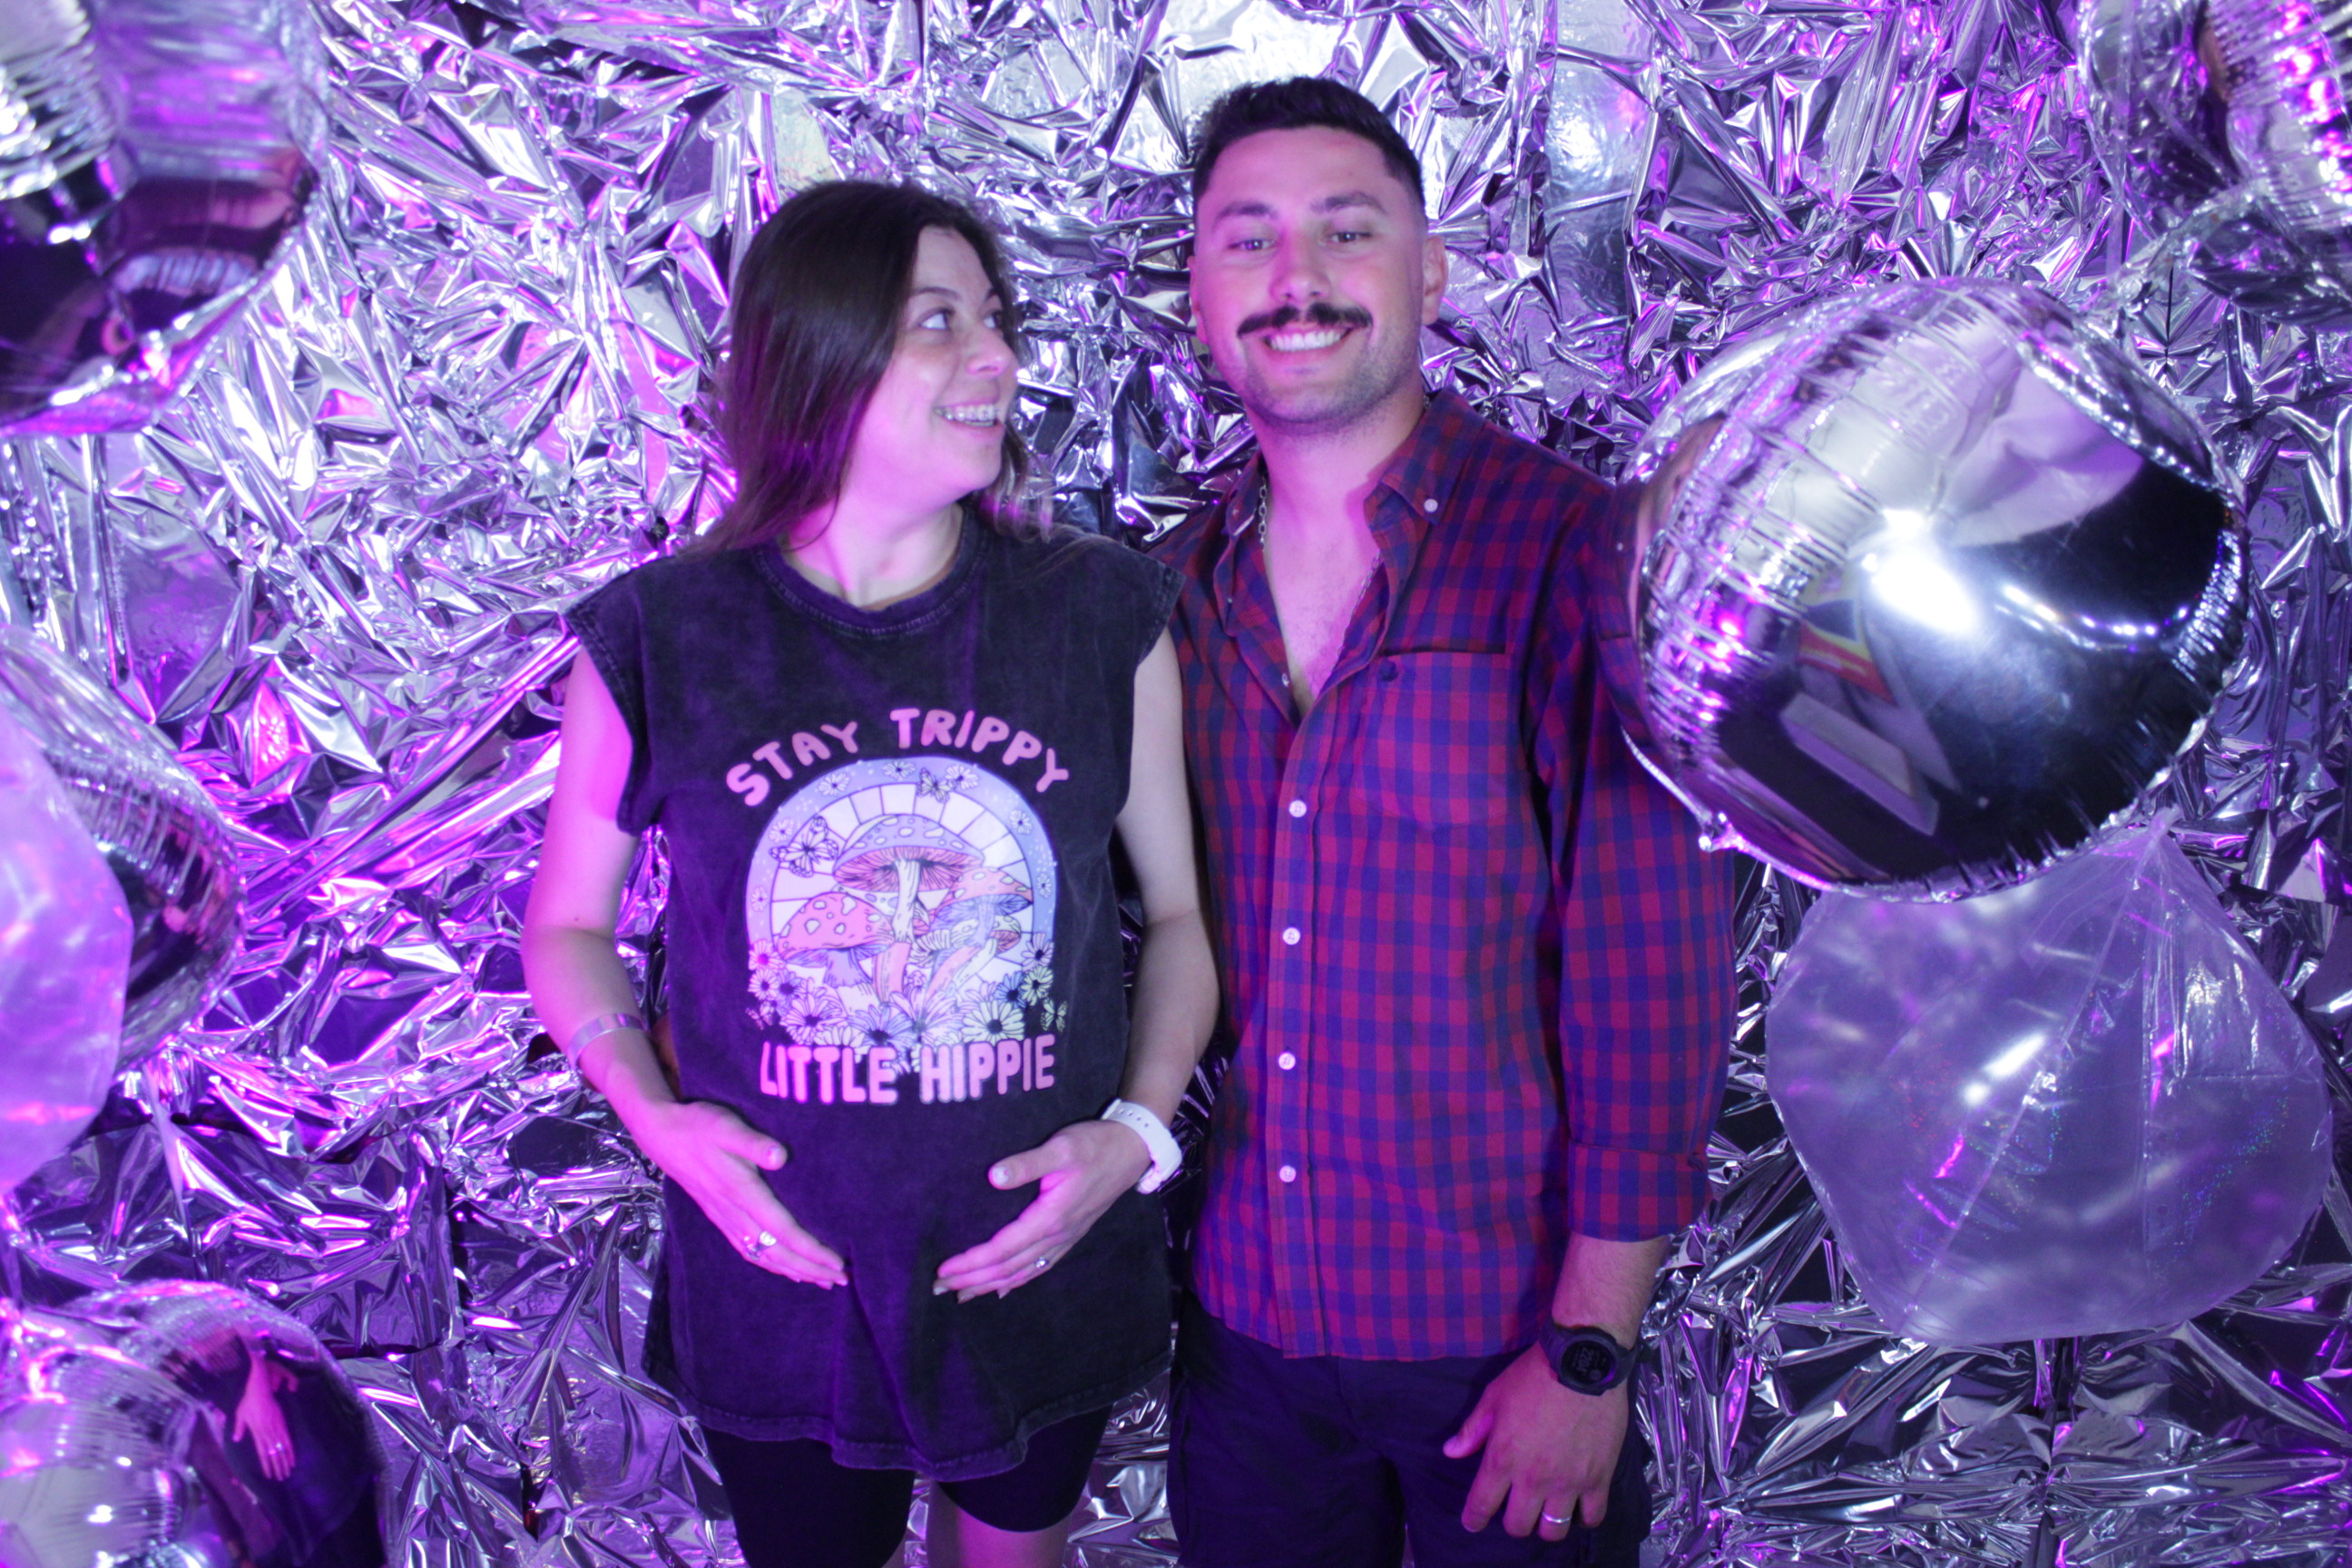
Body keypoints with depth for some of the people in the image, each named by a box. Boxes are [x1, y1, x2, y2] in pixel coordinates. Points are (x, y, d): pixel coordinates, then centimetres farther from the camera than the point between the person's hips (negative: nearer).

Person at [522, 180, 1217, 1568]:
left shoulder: (1101, 616, -7)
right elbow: (568, 925, 3)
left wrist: (1139, 1131, -13)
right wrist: (655, 1115, -12)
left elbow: (1186, 907, 0)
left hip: (1049, 1270, 1)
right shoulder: (658, 642, -9)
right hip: (783, 1285, -1)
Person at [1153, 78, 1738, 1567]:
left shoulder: (1576, 553, -14)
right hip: (1243, 1322, 4)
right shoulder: (1179, 590, 1)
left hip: (1501, 1333, -4)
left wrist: (1592, 1352, -14)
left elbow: (1650, 980, -15)